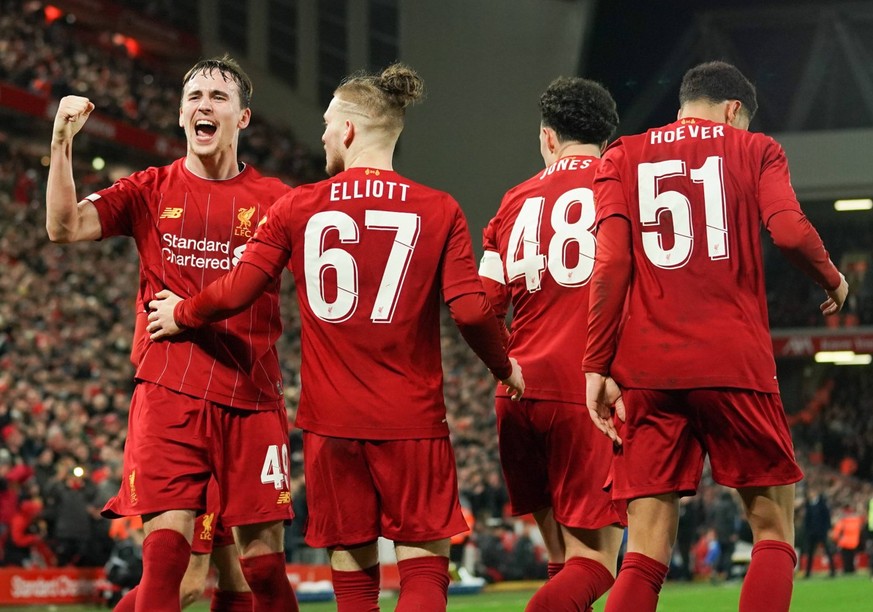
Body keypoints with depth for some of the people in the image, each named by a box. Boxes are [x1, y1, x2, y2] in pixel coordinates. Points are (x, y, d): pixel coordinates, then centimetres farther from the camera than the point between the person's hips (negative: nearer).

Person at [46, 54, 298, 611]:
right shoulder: (152, 191, 9)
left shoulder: (274, 200, 8)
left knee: (264, 557, 2)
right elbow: (64, 227, -3)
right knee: (165, 550, -10)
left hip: (252, 394, 1)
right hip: (170, 392, 0)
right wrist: (62, 142, -15)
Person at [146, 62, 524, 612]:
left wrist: (180, 313, 19)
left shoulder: (297, 208, 0)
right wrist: (505, 369, 10)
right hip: (412, 419, -2)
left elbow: (236, 293, 0)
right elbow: (471, 309, -9)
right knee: (424, 566, 1)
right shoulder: (440, 211, -2)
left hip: (330, 419, 2)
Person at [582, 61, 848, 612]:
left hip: (646, 371, 2)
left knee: (647, 554, 1)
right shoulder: (755, 150, 10)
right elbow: (789, 231, -7)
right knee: (774, 527, 11)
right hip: (735, 365, -2)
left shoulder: (624, 158, 14)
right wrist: (832, 279, 12)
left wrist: (597, 367, 0)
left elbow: (610, 261, 2)